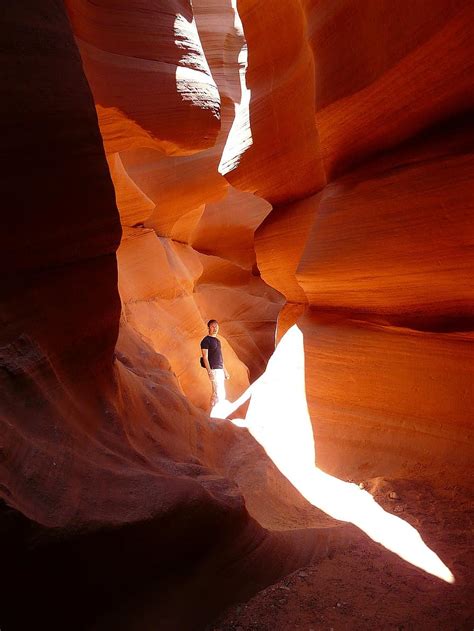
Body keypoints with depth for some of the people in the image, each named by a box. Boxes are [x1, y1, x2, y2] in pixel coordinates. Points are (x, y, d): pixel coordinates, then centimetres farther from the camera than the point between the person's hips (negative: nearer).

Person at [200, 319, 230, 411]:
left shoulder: (217, 340, 19)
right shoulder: (206, 340, -5)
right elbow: (205, 357, -12)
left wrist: (225, 371, 22)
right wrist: (209, 371, -21)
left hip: (220, 370, 9)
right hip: (214, 370, -9)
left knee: (222, 394, 9)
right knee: (217, 394, -12)